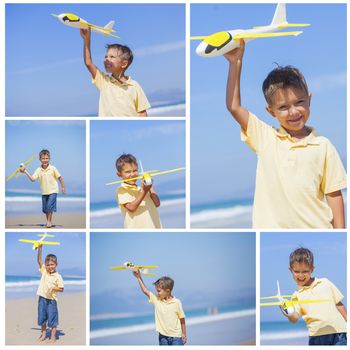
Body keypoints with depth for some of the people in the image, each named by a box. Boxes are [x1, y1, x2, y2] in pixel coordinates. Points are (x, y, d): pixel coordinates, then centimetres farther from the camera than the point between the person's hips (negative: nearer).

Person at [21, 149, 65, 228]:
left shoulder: (53, 168, -10)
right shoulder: (38, 170, -5)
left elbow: (59, 177, -1)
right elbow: (32, 179, -12)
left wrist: (63, 187, 0)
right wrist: (26, 172, -21)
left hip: (53, 191, -3)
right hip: (44, 192, 3)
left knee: (49, 206, -14)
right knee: (45, 208, 10)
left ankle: (49, 221, 0)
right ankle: (48, 221, 29)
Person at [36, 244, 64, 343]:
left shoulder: (57, 276, -9)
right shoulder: (44, 271, 2)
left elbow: (61, 289, -7)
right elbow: (39, 260, -3)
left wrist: (53, 287, -20)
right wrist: (39, 248, -12)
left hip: (51, 300, -4)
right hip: (42, 298, 4)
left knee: (52, 319, 2)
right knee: (42, 318, 13)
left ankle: (53, 336, 13)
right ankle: (43, 334, 28)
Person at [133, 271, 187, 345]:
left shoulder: (177, 303, -9)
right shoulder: (156, 300, -1)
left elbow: (182, 319, -3)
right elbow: (145, 291, 0)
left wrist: (184, 334, 0)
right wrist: (139, 277, -2)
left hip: (176, 337, -3)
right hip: (163, 336, 3)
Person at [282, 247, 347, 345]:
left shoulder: (325, 283, 9)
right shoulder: (297, 296, 5)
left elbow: (338, 304, 14)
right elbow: (295, 318, -8)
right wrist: (290, 315, -31)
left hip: (338, 331, 0)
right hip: (317, 336, 0)